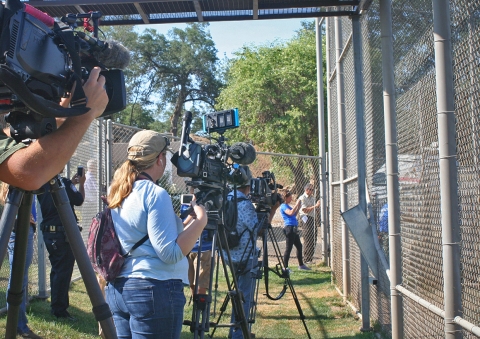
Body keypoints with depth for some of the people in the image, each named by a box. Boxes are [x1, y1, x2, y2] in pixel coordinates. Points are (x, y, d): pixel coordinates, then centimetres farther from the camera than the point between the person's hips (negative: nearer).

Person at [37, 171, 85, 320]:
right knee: (63, 271, -2)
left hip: (48, 233, 8)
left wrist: (71, 183, 19)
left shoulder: (42, 184, 7)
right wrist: (81, 184, 6)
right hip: (63, 233, -8)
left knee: (57, 270, 16)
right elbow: (79, 200, -8)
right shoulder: (62, 182, -15)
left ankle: (57, 307, 23)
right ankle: (59, 309, 0)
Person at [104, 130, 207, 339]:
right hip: (155, 290, -8)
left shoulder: (116, 194, 10)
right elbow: (171, 254, -18)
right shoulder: (155, 194, -13)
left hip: (116, 289, 8)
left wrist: (185, 215, 18)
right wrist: (200, 219, -12)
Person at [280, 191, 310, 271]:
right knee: (288, 248, -8)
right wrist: (297, 204, -18)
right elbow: (290, 213, -25)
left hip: (294, 228, 10)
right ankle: (285, 267, -5)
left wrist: (298, 207, 14)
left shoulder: (287, 206, 19)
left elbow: (294, 215, 27)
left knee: (299, 246, 16)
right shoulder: (283, 206, -9)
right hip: (289, 228, -10)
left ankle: (301, 265, 27)